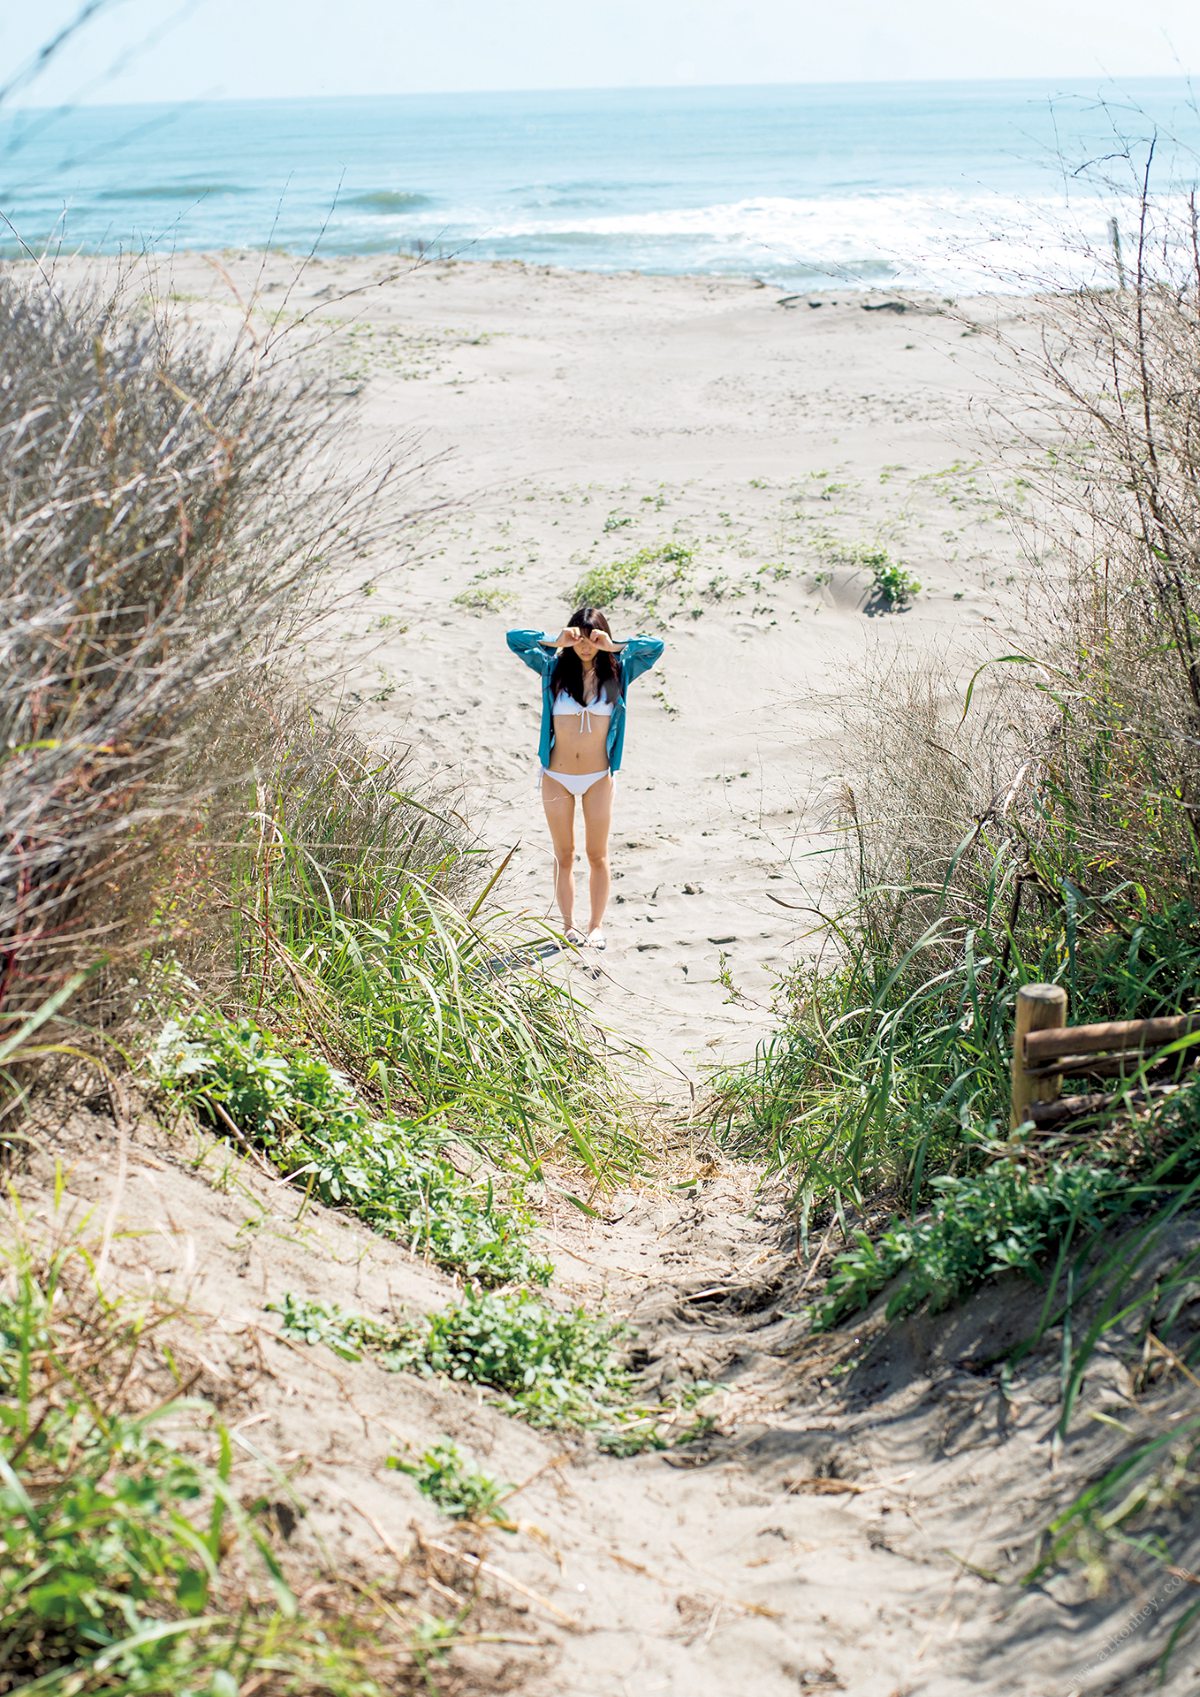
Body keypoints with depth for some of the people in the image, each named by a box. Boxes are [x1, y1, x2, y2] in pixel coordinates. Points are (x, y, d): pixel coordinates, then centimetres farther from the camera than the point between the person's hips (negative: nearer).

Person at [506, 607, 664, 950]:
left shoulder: (617, 671, 0)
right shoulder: (554, 668, 0)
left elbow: (656, 646, -9)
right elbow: (514, 639, -5)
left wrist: (613, 647, -16)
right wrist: (555, 641, -14)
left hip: (599, 779, 0)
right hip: (557, 777, 0)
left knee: (597, 855, 6)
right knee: (564, 856, 9)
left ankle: (596, 925, 17)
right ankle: (568, 924, 18)